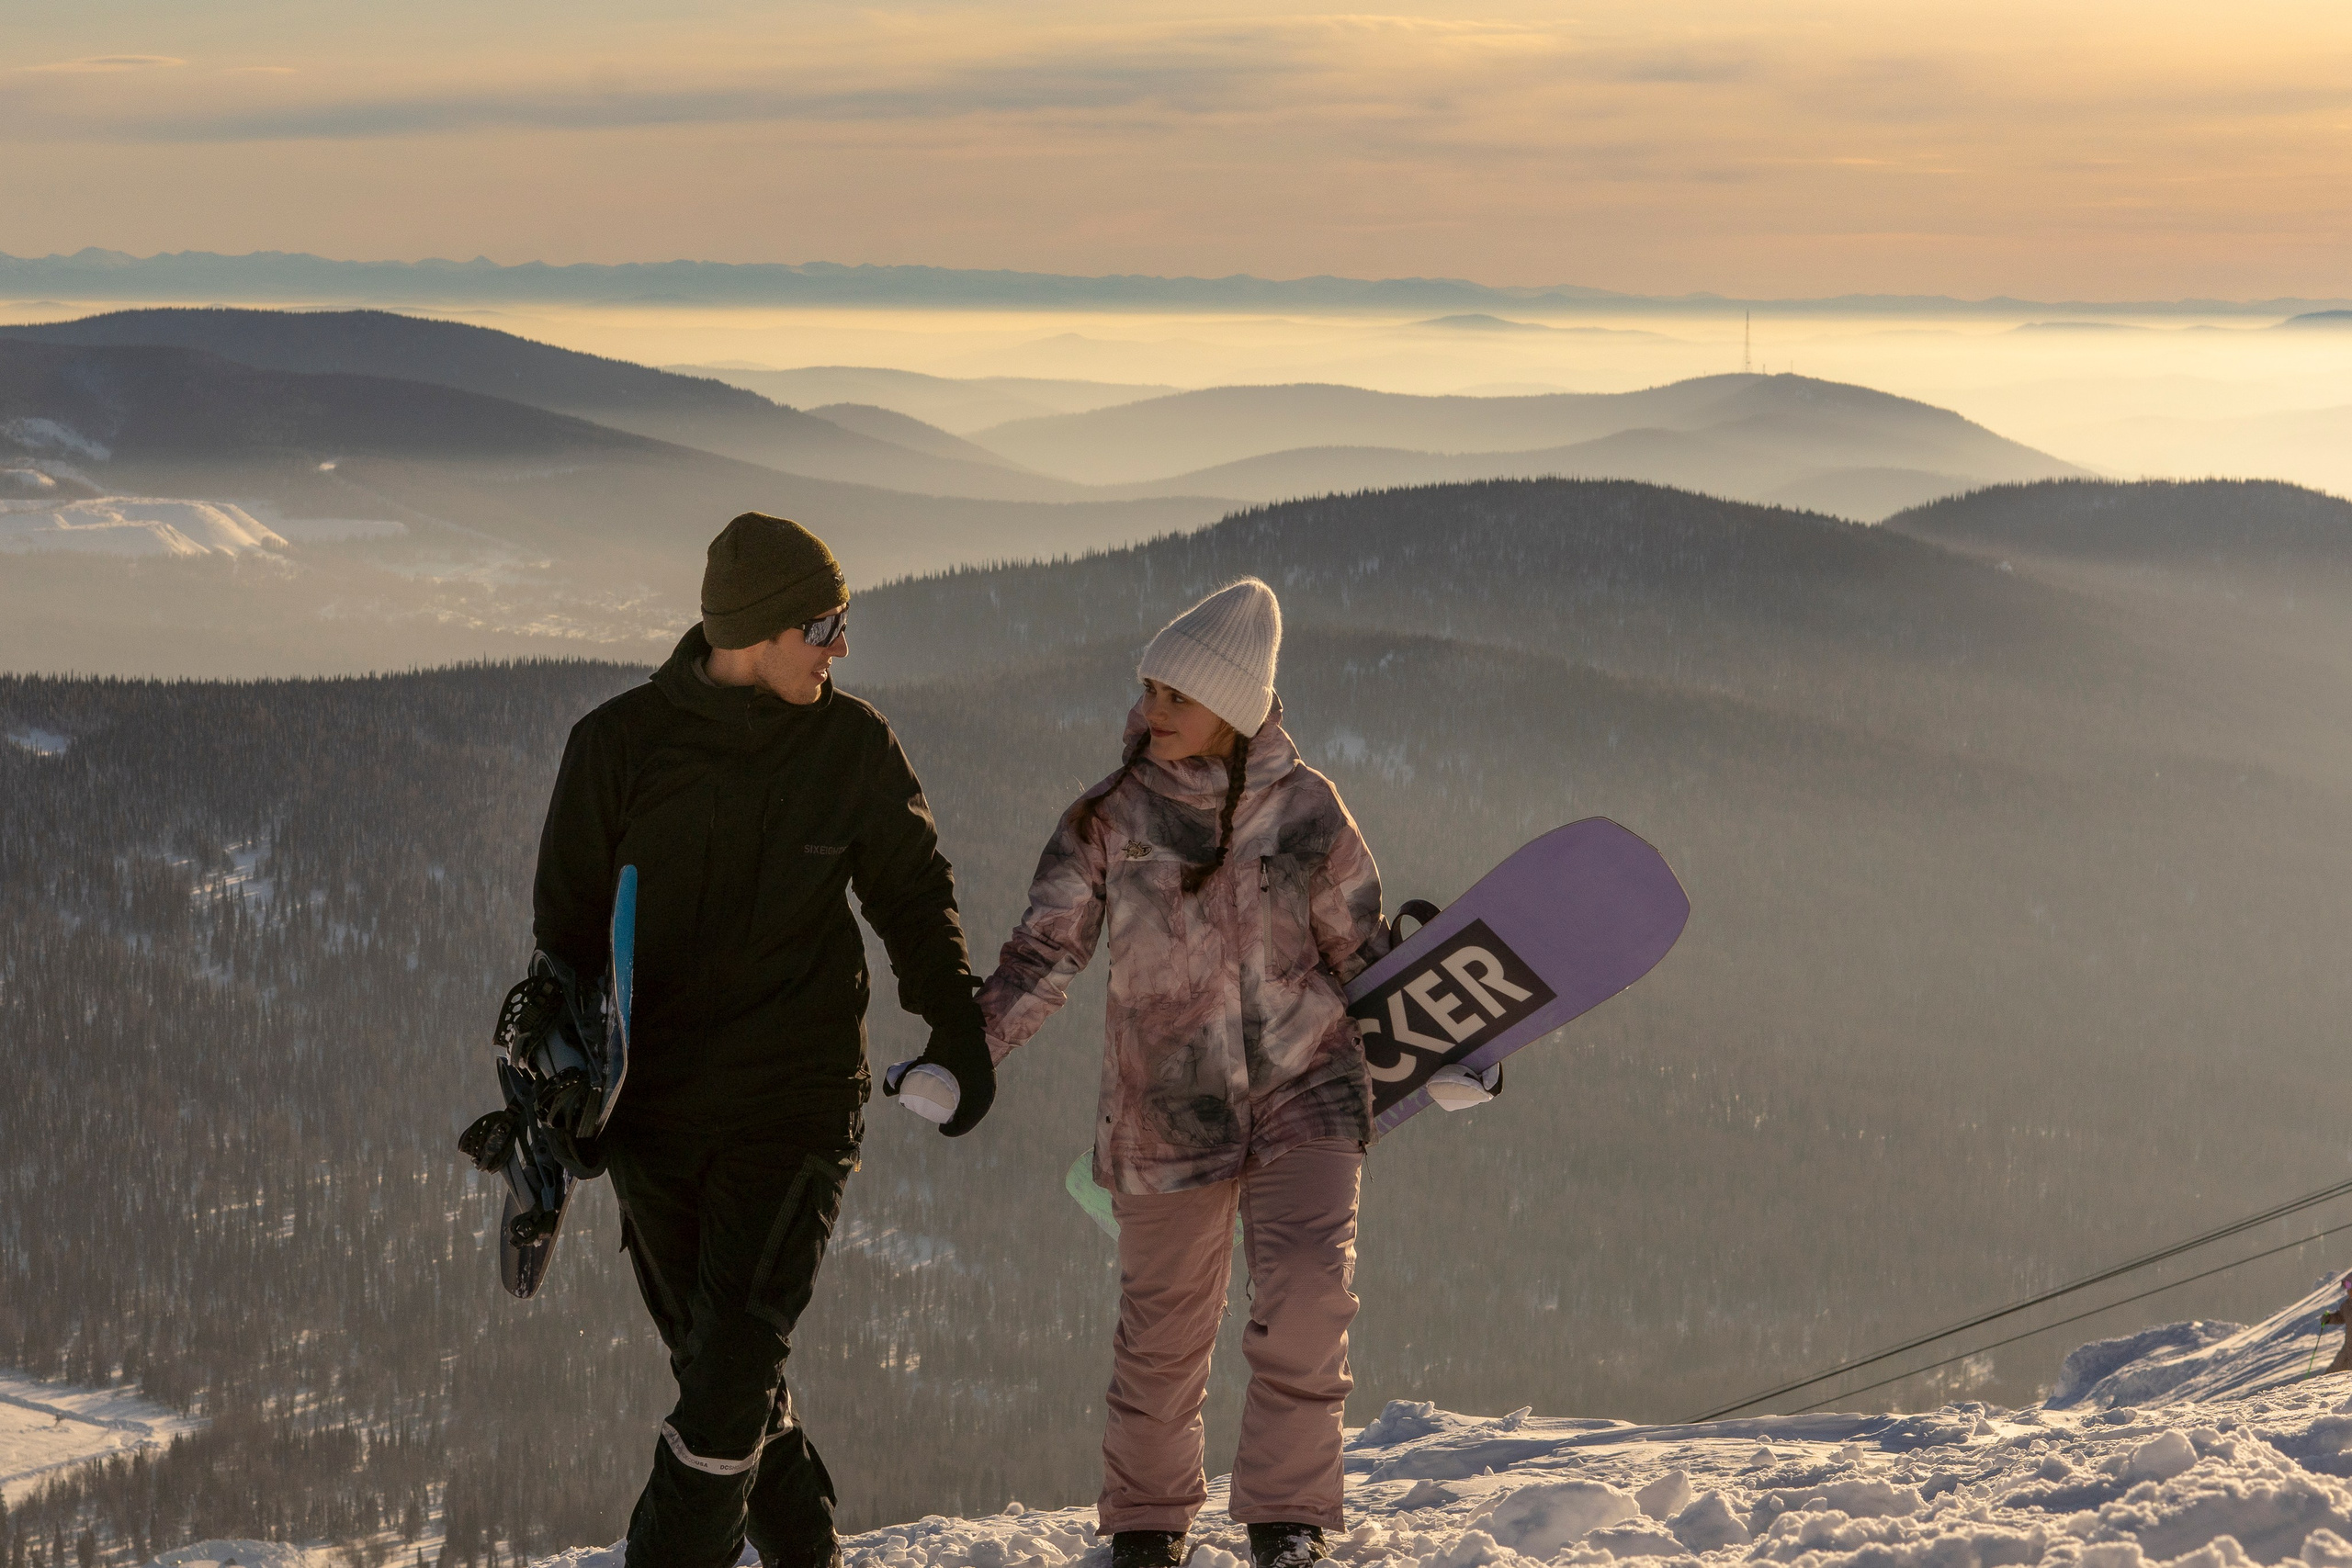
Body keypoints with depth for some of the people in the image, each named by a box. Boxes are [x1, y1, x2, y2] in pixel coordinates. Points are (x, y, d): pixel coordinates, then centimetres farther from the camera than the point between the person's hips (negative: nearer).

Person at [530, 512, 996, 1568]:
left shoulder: (854, 745, 1)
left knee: (735, 1360, -14)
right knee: (712, 1363, 8)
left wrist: (956, 1026, 3)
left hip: (797, 1097, -1)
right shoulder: (620, 744, -2)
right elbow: (567, 928, 4)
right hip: (652, 1106, 1)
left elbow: (913, 894, 14)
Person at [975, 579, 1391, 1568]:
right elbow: (1043, 955, -4)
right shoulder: (1110, 819, -2)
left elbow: (1360, 948, 10)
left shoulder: (1303, 808, -1)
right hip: (1166, 1108, 0)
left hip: (1305, 1088, 0)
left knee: (1307, 1291, -17)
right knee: (1161, 1330, 8)